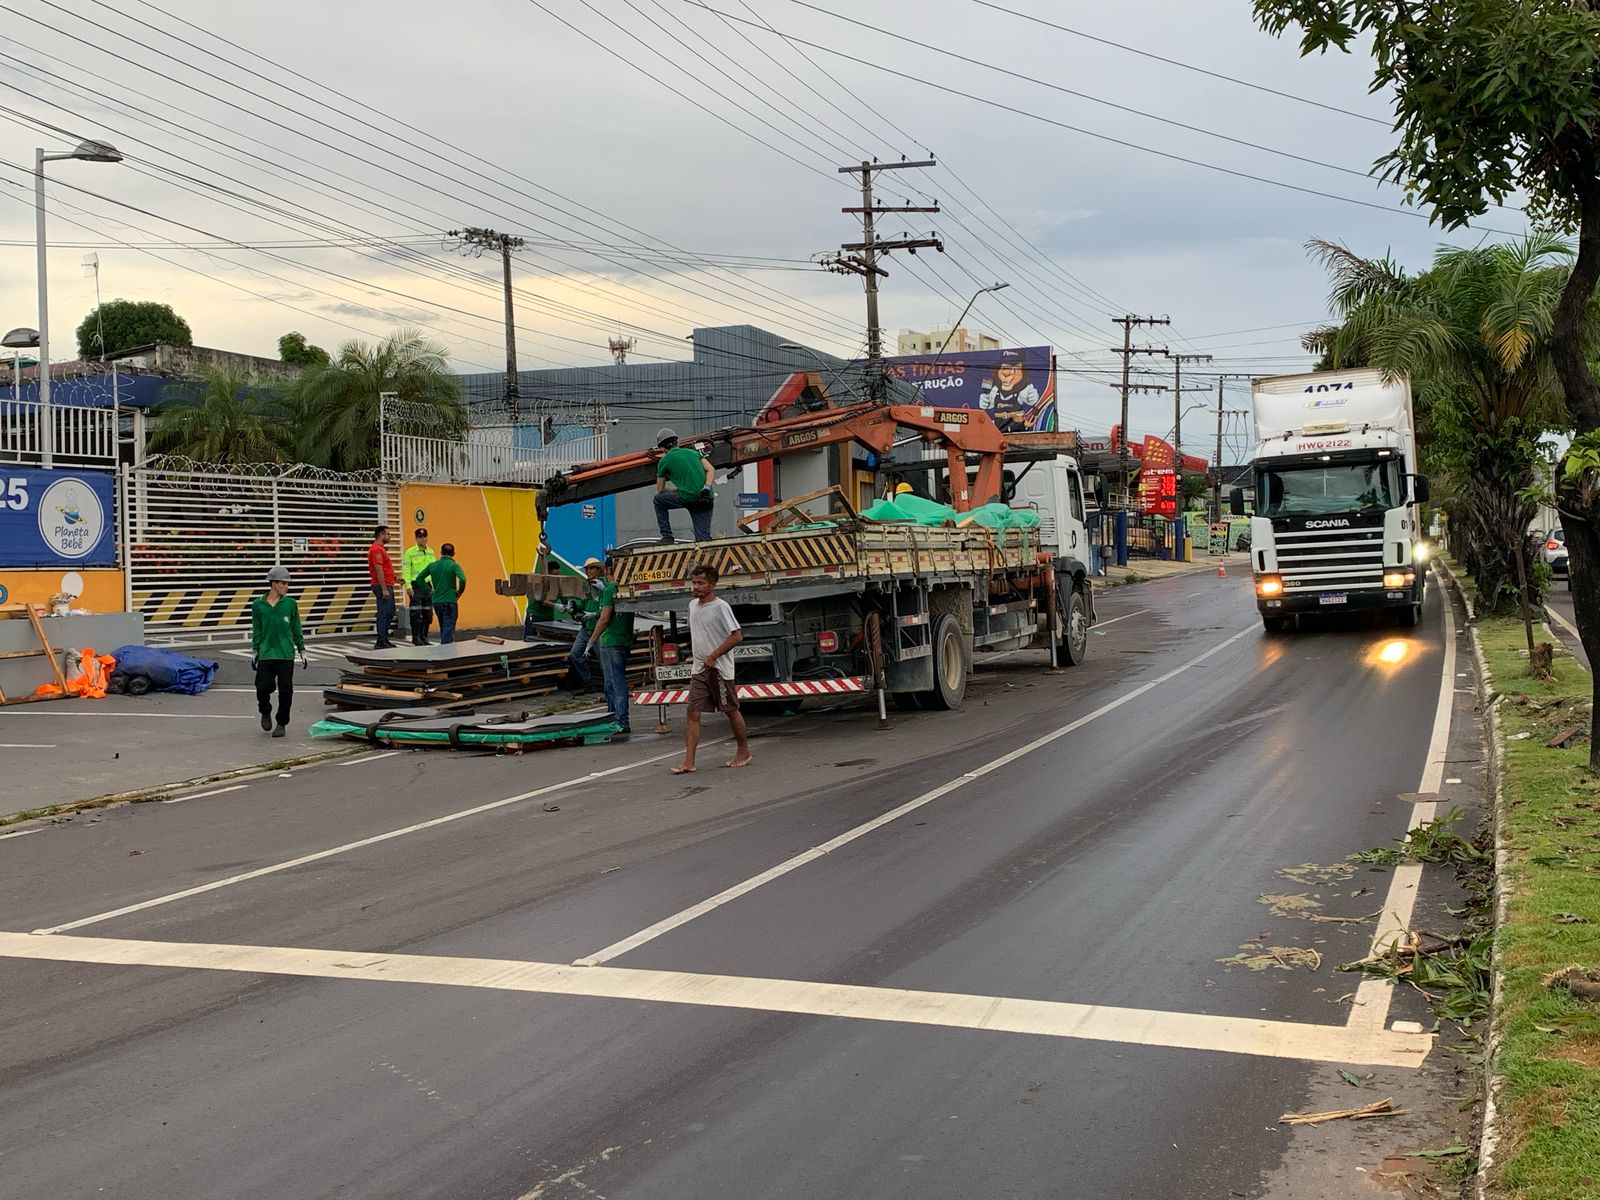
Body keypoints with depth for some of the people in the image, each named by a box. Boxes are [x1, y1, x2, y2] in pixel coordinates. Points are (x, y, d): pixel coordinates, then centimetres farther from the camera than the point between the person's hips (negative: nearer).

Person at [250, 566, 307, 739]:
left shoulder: (290, 603, 2)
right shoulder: (258, 605, 2)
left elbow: (296, 629, 9)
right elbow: (257, 631, 9)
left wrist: (302, 651, 9)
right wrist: (254, 653, 9)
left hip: (286, 654, 0)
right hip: (266, 654, 0)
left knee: (285, 690, 0)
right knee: (263, 688, -5)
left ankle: (281, 723, 16)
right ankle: (265, 713, 26)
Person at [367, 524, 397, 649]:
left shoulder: (380, 549, 18)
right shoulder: (377, 549, -15)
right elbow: (379, 570, -21)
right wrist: (384, 589, -23)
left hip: (387, 586, 11)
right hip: (383, 587, -11)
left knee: (390, 613, 15)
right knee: (384, 614, -8)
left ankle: (385, 639, 20)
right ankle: (381, 642, -6)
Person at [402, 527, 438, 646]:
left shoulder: (431, 552, 13)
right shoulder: (410, 552, -3)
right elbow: (406, 569, -8)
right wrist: (408, 586, -15)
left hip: (428, 585, 5)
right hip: (416, 586, -5)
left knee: (428, 613, 7)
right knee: (416, 613, -6)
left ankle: (424, 637, 15)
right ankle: (416, 637, 1)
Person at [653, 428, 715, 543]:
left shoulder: (665, 460, 9)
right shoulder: (693, 452, 21)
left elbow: (660, 490, 17)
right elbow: (710, 469, 7)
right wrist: (707, 488, -3)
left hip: (688, 498, -4)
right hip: (706, 499, 4)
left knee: (659, 500, 20)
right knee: (703, 538, 8)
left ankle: (667, 536, 14)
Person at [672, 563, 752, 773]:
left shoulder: (720, 607, -13)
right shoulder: (692, 605, 10)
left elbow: (737, 636, -18)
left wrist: (713, 656, -18)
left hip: (719, 668, -7)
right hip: (699, 669, 7)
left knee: (731, 710, 5)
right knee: (693, 712, -3)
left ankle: (744, 751, 22)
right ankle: (689, 761, -6)